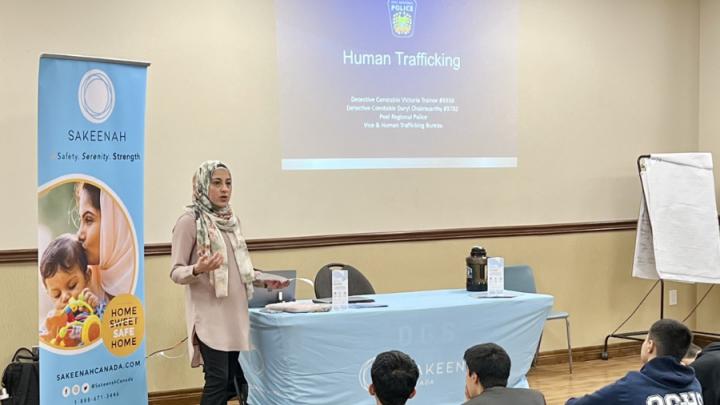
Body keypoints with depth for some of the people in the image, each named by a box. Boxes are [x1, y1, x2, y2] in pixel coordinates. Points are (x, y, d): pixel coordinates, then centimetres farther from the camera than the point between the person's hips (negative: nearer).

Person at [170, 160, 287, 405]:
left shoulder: (230, 219, 12)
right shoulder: (190, 221, -8)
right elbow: (176, 272, -11)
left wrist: (265, 281, 11)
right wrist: (198, 270, -30)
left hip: (236, 314, 7)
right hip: (210, 316, -7)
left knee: (237, 381, 5)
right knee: (219, 381, -8)